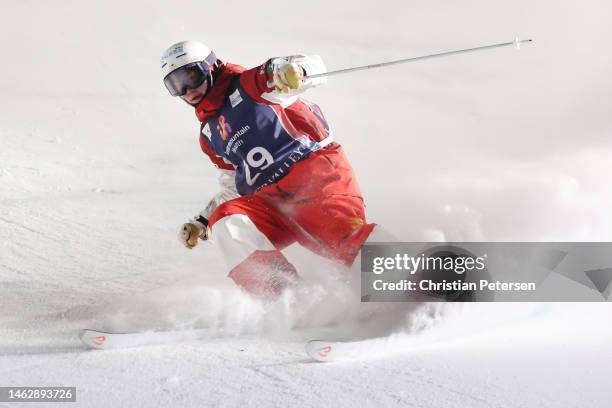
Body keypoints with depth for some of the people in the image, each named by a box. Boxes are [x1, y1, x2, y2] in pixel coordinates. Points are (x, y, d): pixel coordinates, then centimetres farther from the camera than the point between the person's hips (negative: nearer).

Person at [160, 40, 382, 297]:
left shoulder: (249, 86, 6)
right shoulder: (209, 137, 25)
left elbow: (313, 66, -4)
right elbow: (234, 188, 33)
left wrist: (292, 70, -28)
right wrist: (201, 223, 23)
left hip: (316, 168, -6)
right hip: (271, 201, 6)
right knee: (226, 225, -23)